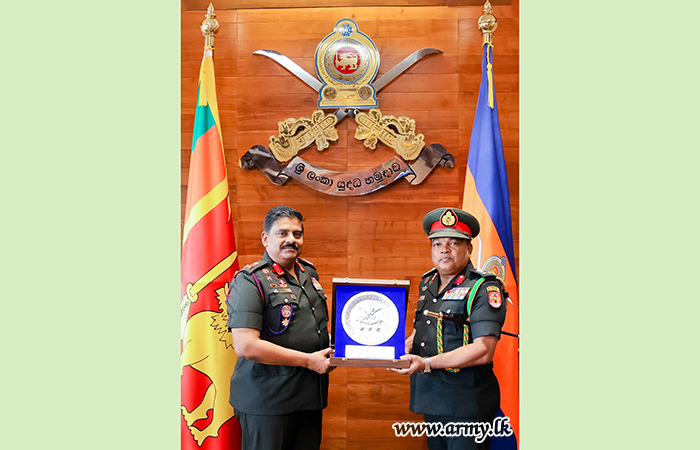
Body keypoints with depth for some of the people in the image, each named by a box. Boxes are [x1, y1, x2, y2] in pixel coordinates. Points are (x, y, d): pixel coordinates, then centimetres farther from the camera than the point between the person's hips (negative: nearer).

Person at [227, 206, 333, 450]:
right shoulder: (250, 281, -13)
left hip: (310, 397, 7)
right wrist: (309, 361, -19)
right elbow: (245, 346, -23)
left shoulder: (309, 273, 11)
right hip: (267, 402, -7)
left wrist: (331, 350, 5)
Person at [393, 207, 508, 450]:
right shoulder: (427, 284, 12)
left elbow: (483, 351, -22)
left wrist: (427, 363, -25)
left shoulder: (485, 289, -12)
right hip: (432, 400, 7)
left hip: (466, 406, -7)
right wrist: (404, 348, 4)